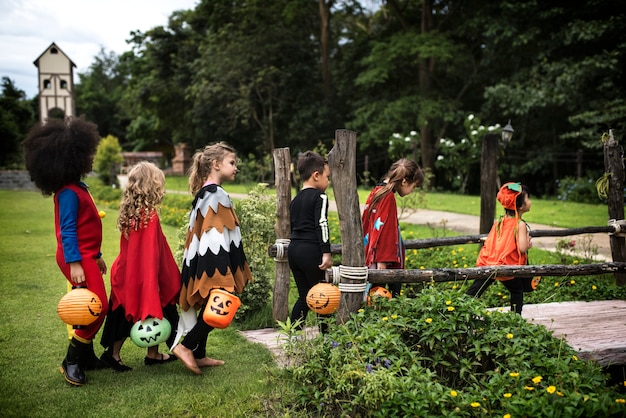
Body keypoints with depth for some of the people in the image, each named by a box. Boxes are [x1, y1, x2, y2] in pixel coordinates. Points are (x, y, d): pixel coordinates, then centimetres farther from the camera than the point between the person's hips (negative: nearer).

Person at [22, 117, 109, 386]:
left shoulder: (77, 188, 14)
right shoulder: (69, 193, -17)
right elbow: (67, 231, -21)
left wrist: (96, 256, 24)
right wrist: (74, 264, -26)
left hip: (85, 256, 10)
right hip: (77, 258, -10)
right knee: (97, 307, -13)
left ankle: (86, 357, 24)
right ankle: (71, 362, -3)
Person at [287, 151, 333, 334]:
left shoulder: (295, 200, 17)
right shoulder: (319, 197, -7)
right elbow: (321, 224, -16)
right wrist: (326, 253, -18)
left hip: (293, 249, 8)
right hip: (311, 250, -8)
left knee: (304, 297, 14)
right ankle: (325, 334, 7)